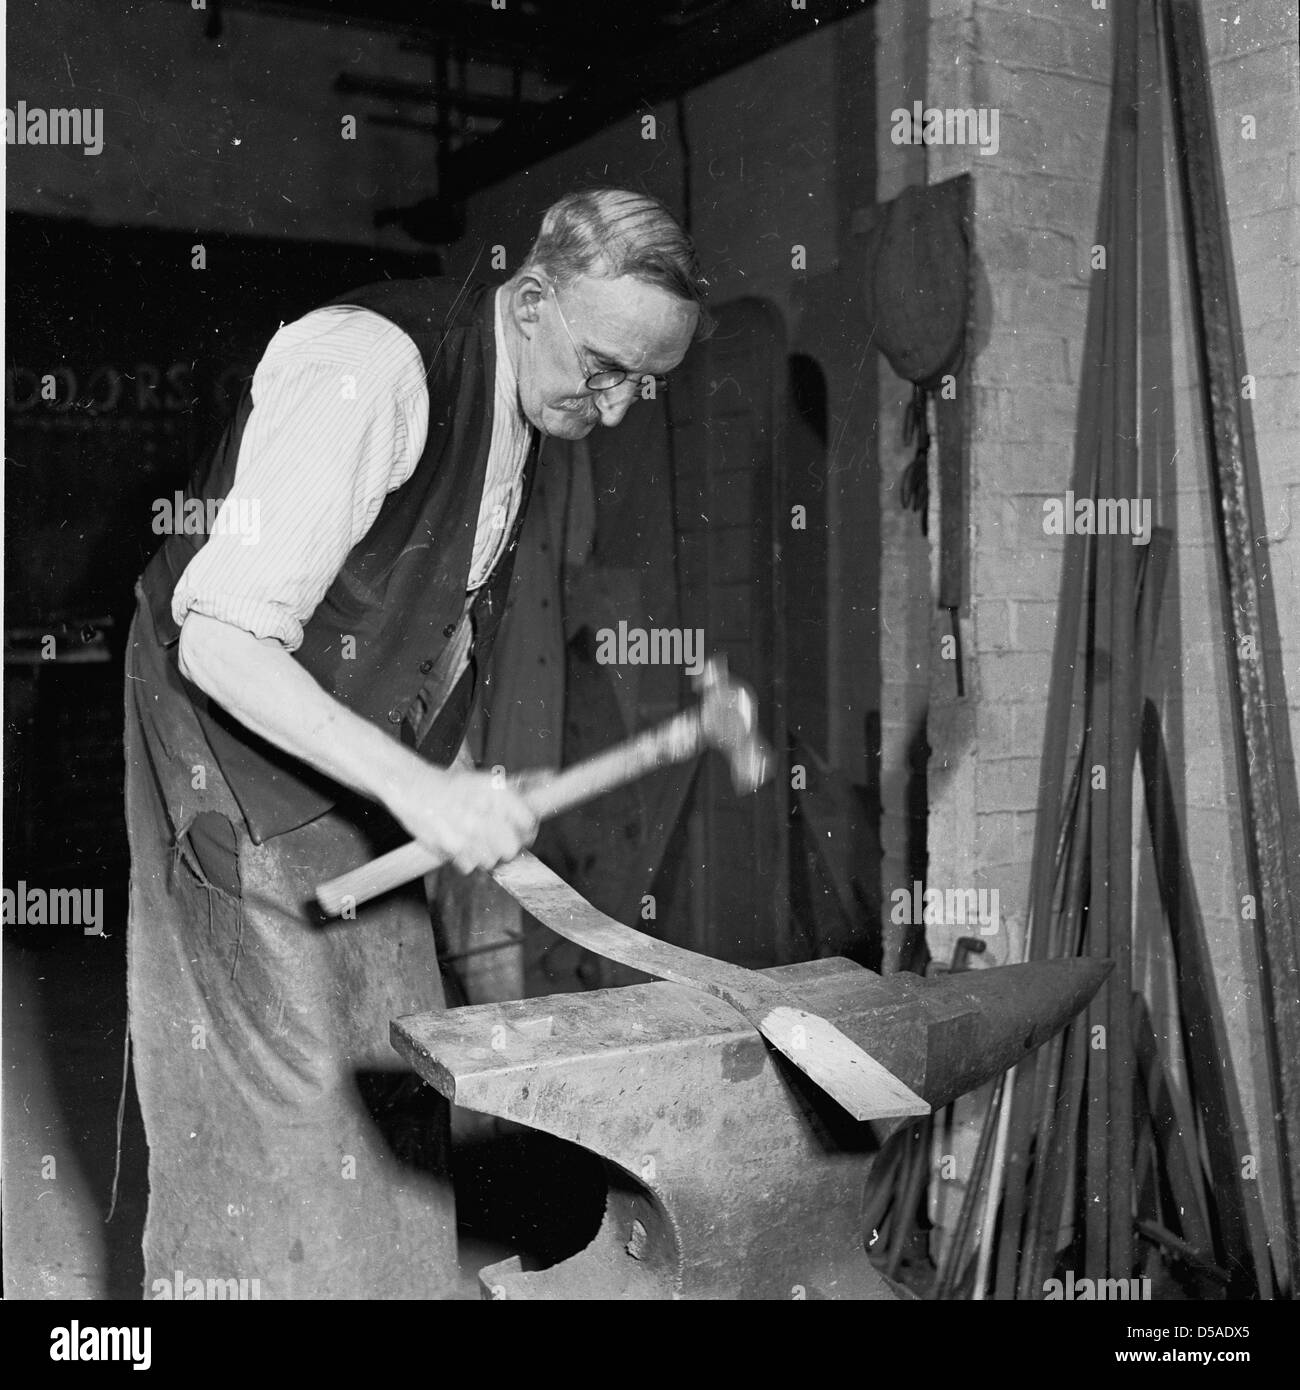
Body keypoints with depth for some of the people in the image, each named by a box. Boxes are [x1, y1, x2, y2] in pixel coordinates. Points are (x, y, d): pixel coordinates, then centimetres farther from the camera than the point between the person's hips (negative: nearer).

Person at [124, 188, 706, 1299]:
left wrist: (457, 789, 5)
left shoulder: (528, 405, 2)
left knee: (389, 1077, 13)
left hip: (367, 772, 8)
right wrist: (416, 788, -35)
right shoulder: (369, 370, -26)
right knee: (283, 1098, -1)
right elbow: (219, 639, -29)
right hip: (241, 758, -8)